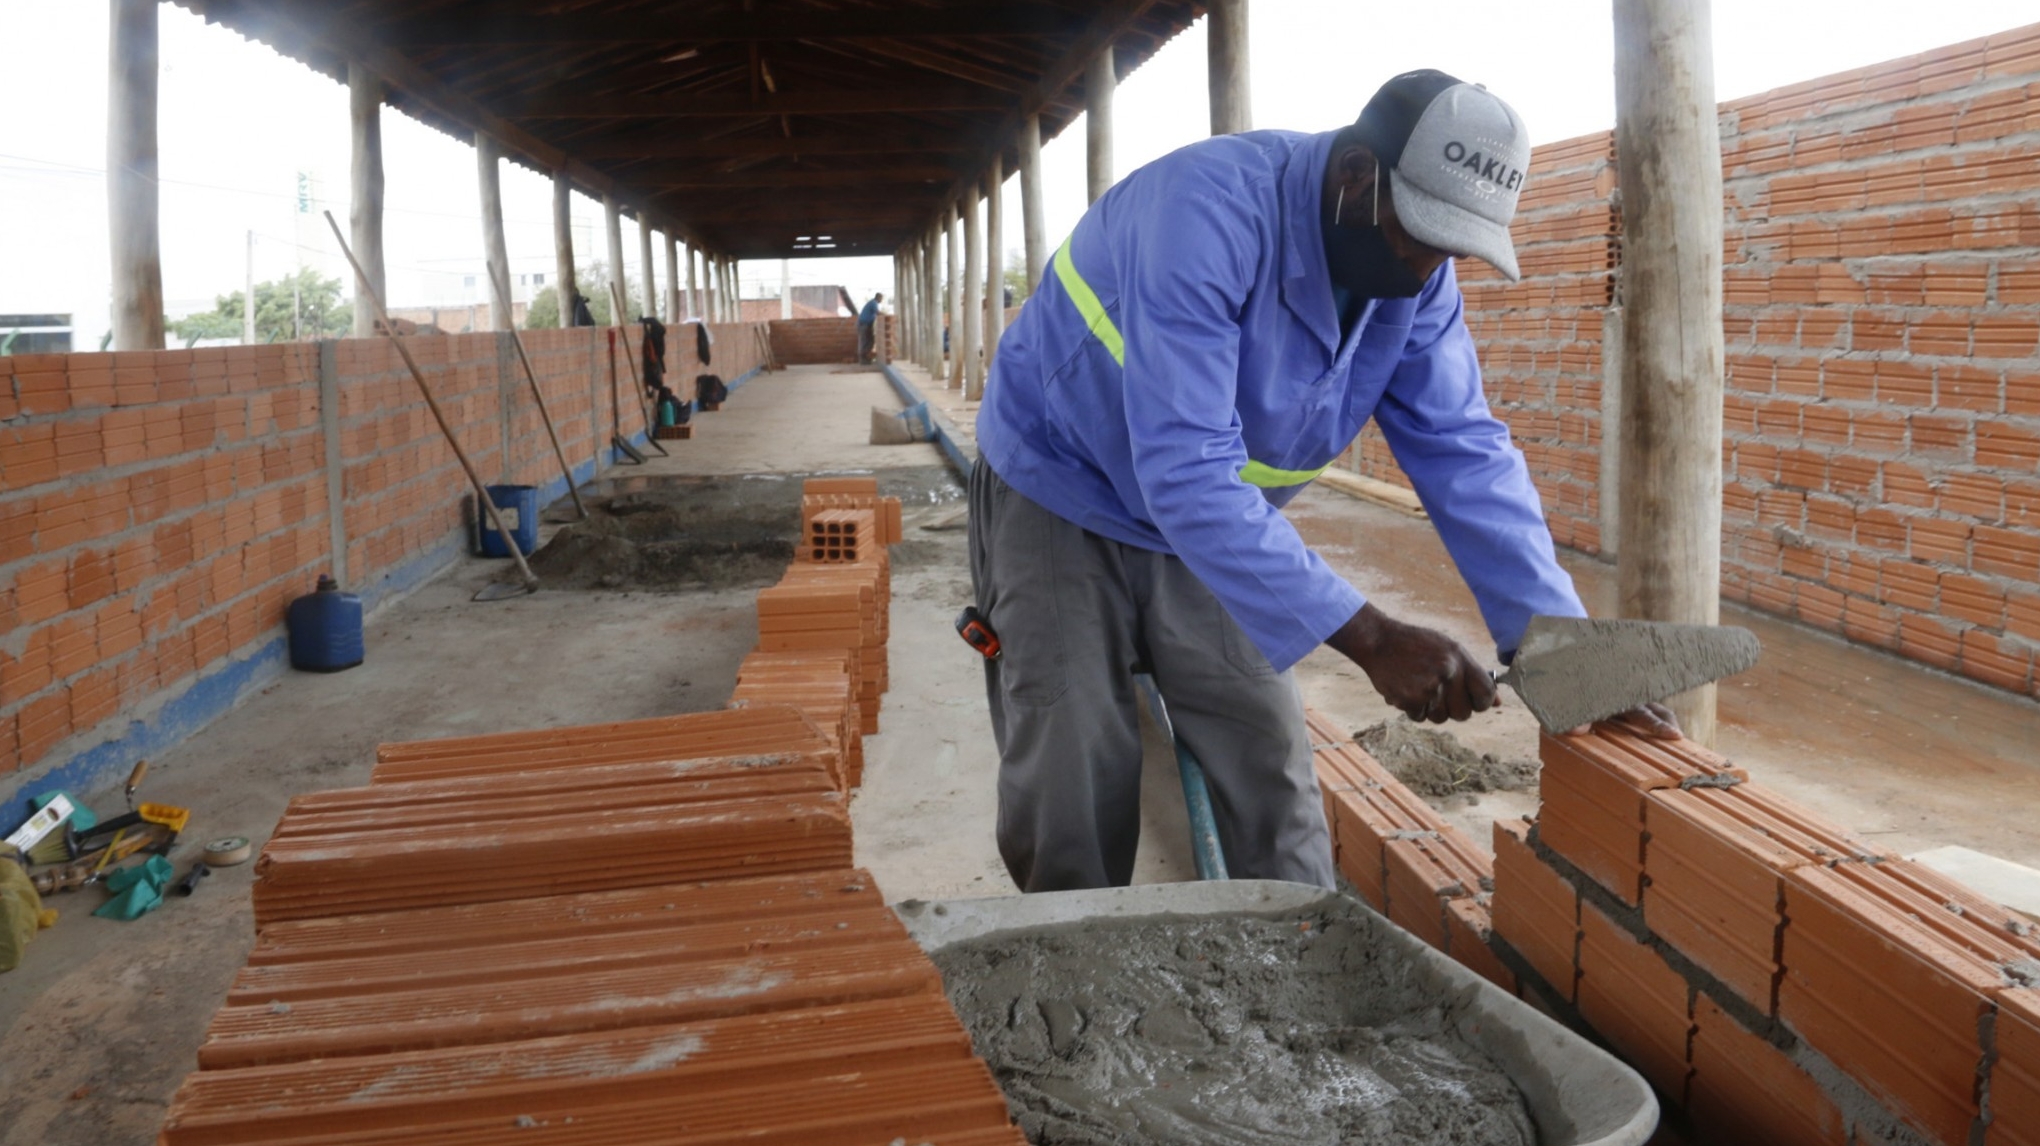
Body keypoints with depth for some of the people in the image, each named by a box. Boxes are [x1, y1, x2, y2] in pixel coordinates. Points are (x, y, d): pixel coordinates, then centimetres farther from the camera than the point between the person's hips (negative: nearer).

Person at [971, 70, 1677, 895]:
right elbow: (1186, 475, -40)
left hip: (1214, 526, 6)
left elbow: (1464, 455, -11)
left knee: (1271, 778, 0)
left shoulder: (1415, 277, -11)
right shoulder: (1208, 211, -33)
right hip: (1061, 499, -5)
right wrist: (1370, 639, -42)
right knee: (1078, 797, -8)